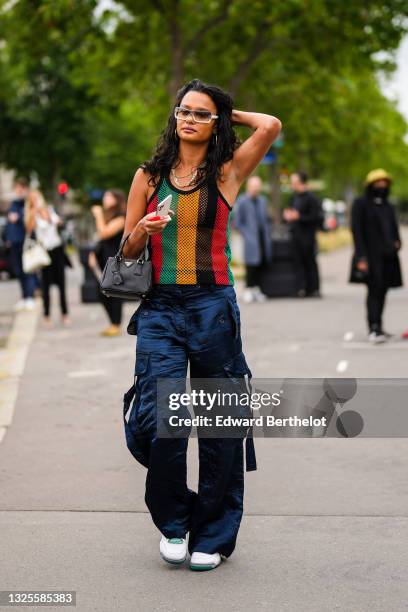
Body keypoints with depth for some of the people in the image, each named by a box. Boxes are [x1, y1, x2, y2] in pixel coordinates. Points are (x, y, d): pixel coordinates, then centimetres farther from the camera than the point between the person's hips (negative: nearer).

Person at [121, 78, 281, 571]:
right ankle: (172, 521, 13)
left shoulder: (227, 173, 4)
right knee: (159, 421, -12)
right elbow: (128, 251, 13)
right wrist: (143, 230, -9)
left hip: (213, 307, -1)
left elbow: (270, 126, -12)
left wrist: (229, 114, 6)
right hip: (160, 308, 1)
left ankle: (211, 536, 20)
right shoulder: (149, 176, 10)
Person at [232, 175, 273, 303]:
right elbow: (237, 222, -5)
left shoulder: (262, 201, 14)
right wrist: (247, 235, -10)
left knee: (262, 264, 5)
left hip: (263, 239, 6)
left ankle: (256, 289, 13)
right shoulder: (241, 202, -4)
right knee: (252, 264, -7)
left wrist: (267, 234, 11)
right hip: (251, 240, -6)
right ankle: (248, 290, 0)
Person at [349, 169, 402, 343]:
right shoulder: (361, 204, -2)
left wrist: (397, 242, 2)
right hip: (371, 256, -6)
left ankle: (377, 328, 14)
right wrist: (361, 257, -16)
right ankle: (374, 329, -18)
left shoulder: (388, 207, 18)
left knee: (382, 291, 7)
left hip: (387, 257, 6)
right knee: (374, 290, -14)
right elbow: (357, 231, -8)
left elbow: (394, 229, 26)